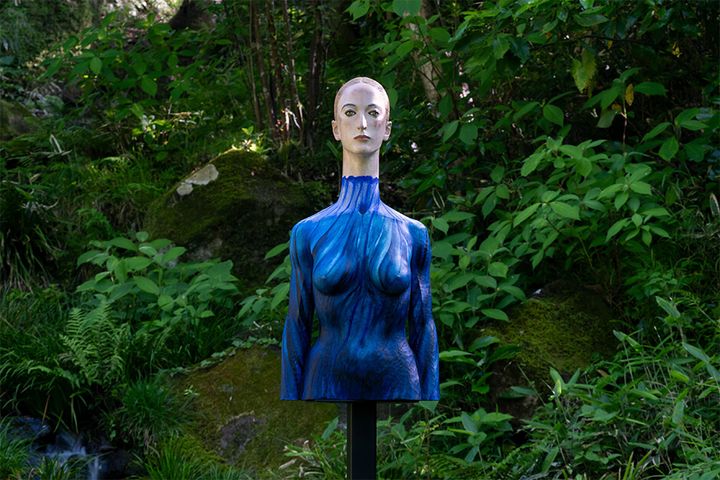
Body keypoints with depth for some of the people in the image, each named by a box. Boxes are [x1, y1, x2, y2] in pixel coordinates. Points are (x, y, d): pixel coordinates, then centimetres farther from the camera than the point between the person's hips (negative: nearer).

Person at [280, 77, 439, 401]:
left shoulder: (413, 234, 1)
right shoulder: (307, 232, 1)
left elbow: (423, 331, 4)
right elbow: (296, 329, 3)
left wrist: (430, 395, 3)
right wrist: (290, 395, 1)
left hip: (397, 386, 0)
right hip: (327, 386, 0)